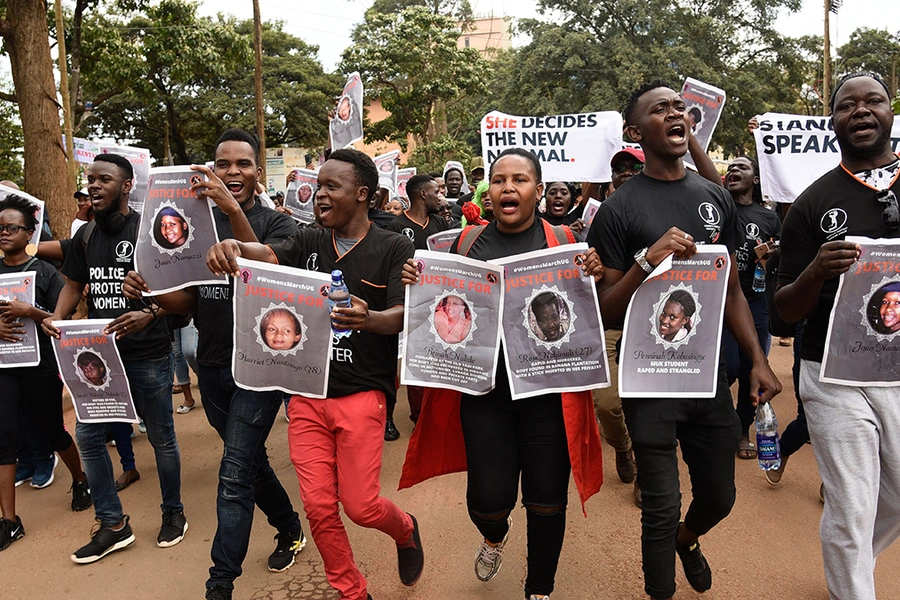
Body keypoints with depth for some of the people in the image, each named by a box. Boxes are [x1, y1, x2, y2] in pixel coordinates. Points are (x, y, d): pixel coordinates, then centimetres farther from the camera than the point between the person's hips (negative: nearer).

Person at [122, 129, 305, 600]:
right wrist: (149, 290, -11)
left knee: (235, 473, -7)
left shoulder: (277, 224, -7)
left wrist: (234, 211, -34)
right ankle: (290, 530, 41)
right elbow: (189, 301, 10)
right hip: (212, 364, 6)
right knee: (250, 460, 19)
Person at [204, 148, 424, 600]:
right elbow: (265, 255, -10)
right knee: (318, 506, 5)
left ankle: (404, 530, 34)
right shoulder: (309, 243, 8)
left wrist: (367, 319, -35)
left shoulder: (394, 248, -3)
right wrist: (231, 247, -33)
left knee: (360, 505, -1)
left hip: (361, 393, -4)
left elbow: (401, 316, -12)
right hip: (307, 393, 4)